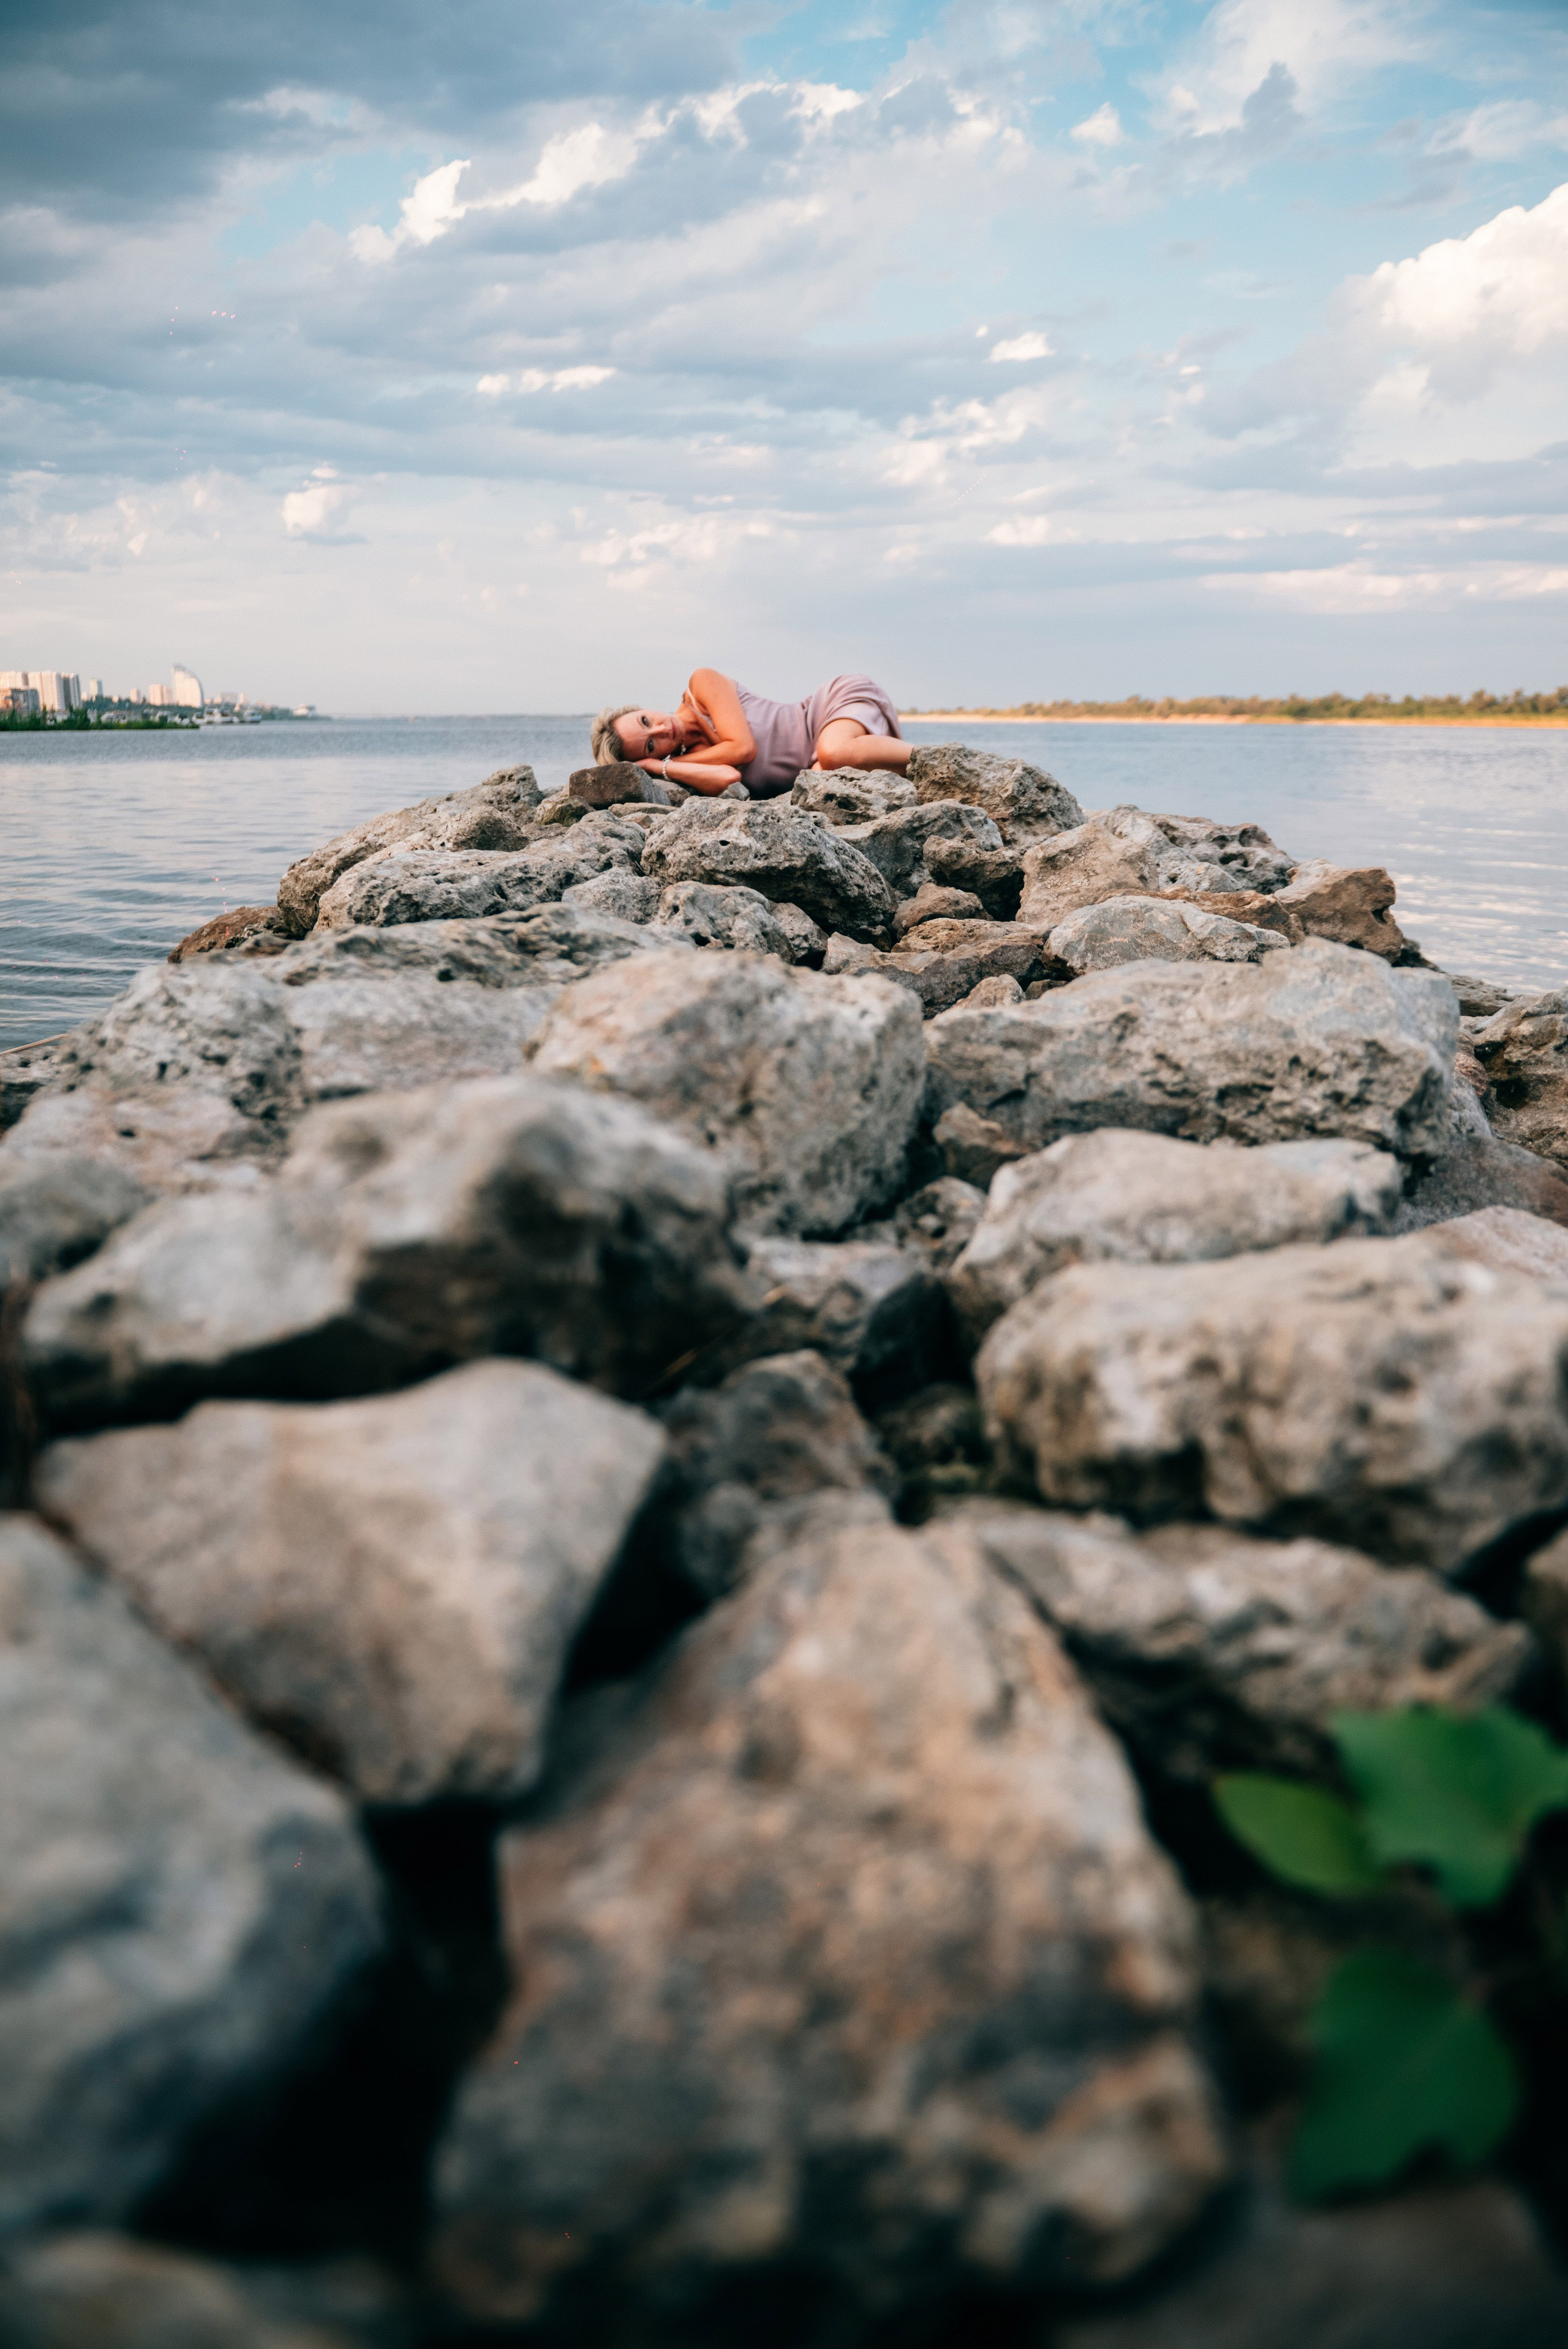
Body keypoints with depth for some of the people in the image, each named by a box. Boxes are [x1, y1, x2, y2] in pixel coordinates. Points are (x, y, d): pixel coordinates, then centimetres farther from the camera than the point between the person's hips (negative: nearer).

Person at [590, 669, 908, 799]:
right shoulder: (690, 760, -3)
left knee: (834, 753, -39)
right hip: (816, 764, 5)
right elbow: (727, 779, -25)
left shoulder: (703, 683, -11)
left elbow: (743, 747, -21)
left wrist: (665, 764, -12)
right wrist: (657, 765, -19)